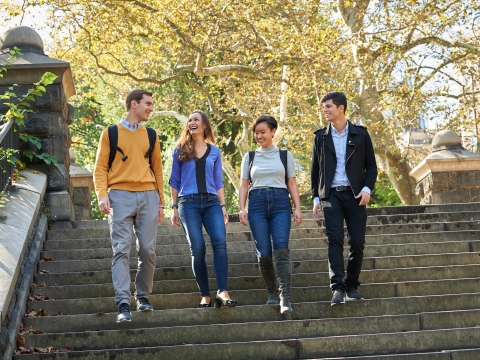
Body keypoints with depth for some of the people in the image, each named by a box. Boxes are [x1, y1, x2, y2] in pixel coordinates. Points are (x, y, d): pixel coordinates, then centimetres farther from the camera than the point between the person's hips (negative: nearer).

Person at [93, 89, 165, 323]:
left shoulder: (150, 135, 15)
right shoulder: (111, 133, 6)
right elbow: (100, 167, 3)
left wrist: (161, 201, 13)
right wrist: (102, 194, -12)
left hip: (147, 196, 3)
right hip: (120, 196, -3)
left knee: (148, 250, 1)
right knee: (121, 250, -9)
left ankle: (143, 297, 16)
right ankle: (123, 304, -14)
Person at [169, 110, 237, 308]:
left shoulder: (214, 151, 14)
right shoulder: (180, 150, 10)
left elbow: (218, 182, 15)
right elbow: (175, 181, 10)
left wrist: (223, 206, 8)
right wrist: (174, 207, 5)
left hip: (211, 202, 1)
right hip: (189, 202, -1)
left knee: (220, 242, -18)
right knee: (197, 248, -9)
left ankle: (222, 292, -23)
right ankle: (205, 295, -1)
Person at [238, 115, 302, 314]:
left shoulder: (285, 155, 12)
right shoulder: (249, 157, 14)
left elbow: (292, 184, 11)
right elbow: (244, 185, 11)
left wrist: (297, 208, 0)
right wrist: (242, 208, -2)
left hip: (280, 202, -1)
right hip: (257, 203, 1)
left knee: (281, 249, -16)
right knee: (264, 253, -5)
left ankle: (285, 297, -20)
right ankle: (272, 292, 12)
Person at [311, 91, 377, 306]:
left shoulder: (360, 134, 6)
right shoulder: (320, 137, 10)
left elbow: (371, 165, 7)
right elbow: (315, 169, 12)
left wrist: (367, 188, -8)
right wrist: (315, 198, 6)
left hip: (355, 195, 0)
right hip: (331, 195, 0)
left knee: (357, 243, -1)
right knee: (335, 240, -12)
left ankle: (352, 286, 12)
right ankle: (337, 288, -15)